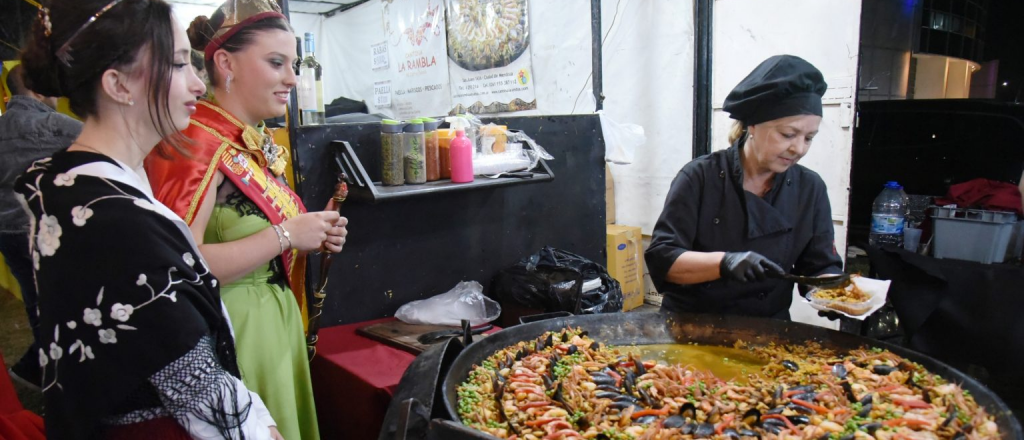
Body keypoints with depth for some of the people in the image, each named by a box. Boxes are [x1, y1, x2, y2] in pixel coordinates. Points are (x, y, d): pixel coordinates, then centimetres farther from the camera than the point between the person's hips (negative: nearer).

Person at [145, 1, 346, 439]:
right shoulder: (199, 141, -18)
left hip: (276, 322, 8)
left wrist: (314, 234, 3)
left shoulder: (261, 145, 8)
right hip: (231, 333, -8)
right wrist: (285, 235, -21)